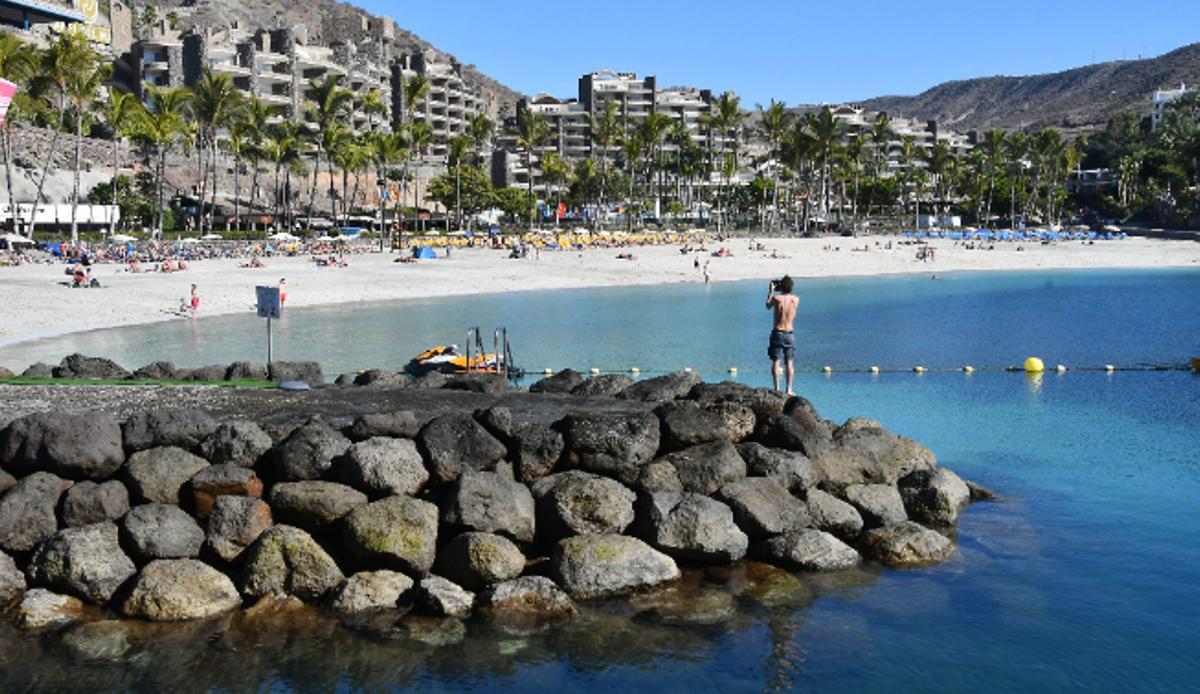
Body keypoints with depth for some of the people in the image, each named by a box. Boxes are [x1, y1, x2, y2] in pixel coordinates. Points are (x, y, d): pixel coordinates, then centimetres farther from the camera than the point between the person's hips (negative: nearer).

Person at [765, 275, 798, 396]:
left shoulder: (776, 298, -10)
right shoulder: (796, 299, -4)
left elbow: (768, 306, 11)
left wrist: (771, 291, 20)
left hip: (777, 333, -2)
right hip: (789, 334, 2)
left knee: (776, 362, 3)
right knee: (789, 362, 9)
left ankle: (777, 388, -1)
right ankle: (789, 389, 9)